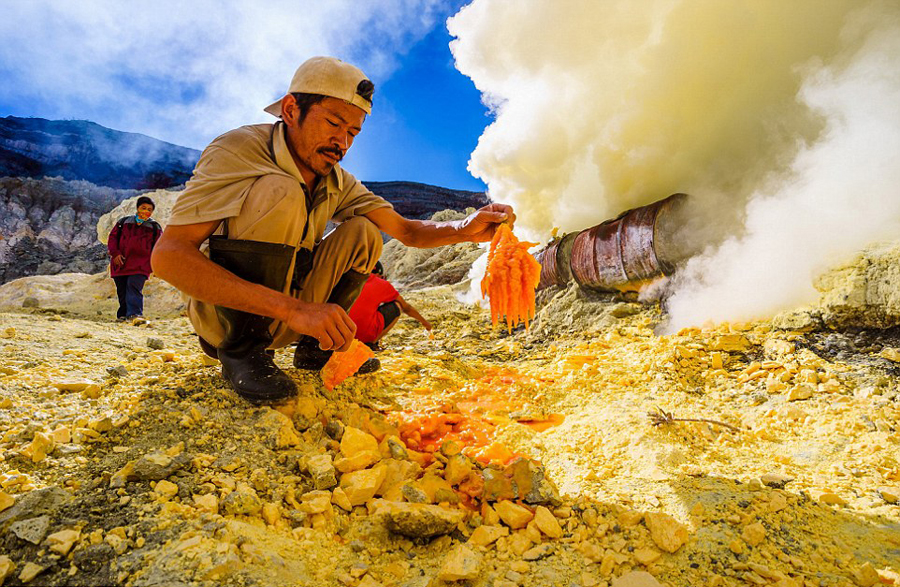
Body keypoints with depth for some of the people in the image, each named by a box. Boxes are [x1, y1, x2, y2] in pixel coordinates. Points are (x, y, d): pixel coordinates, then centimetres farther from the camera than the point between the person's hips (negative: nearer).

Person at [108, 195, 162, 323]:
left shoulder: (154, 227, 10)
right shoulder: (123, 222, 13)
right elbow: (112, 237, 12)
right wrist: (115, 253, -4)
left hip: (140, 265, -3)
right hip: (120, 262, 3)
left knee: (134, 287, -20)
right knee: (122, 291, 7)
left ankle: (134, 314, -28)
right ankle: (123, 315, 19)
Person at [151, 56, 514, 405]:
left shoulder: (337, 182, 2)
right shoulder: (237, 151, -19)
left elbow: (406, 231, 0)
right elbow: (167, 255, -30)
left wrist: (463, 229, -23)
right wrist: (292, 308, -40)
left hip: (282, 316, 6)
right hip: (221, 312, -6)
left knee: (362, 232, -6)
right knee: (281, 193, -27)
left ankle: (314, 349, 1)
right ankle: (242, 349, -17)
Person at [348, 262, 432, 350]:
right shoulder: (383, 284, 11)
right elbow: (406, 308, 24)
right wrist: (424, 321, 41)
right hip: (365, 333, -5)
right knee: (397, 306, 14)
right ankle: (371, 343, 4)